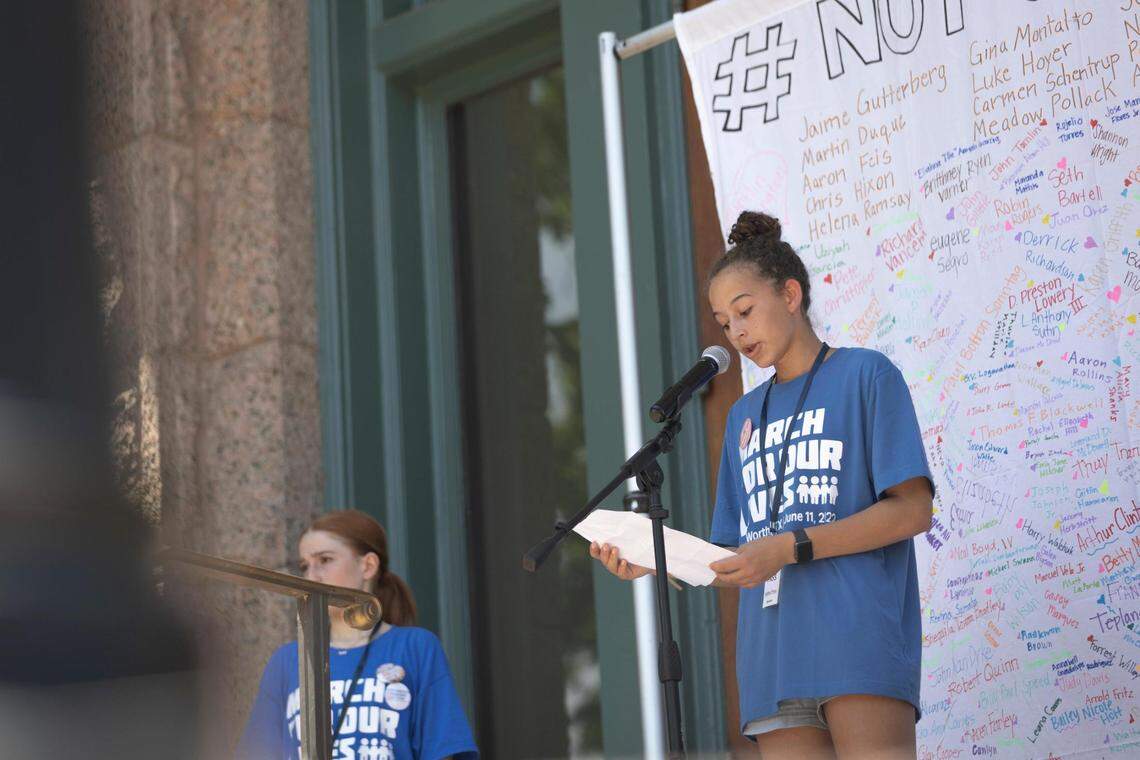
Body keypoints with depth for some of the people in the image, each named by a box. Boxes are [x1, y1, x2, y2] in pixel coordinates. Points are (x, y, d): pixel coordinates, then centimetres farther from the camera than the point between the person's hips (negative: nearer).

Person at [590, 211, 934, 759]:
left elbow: (913, 508, -4)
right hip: (772, 655, 5)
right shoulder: (744, 415, 26)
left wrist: (792, 548, -12)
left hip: (858, 637, -5)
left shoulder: (866, 375, 7)